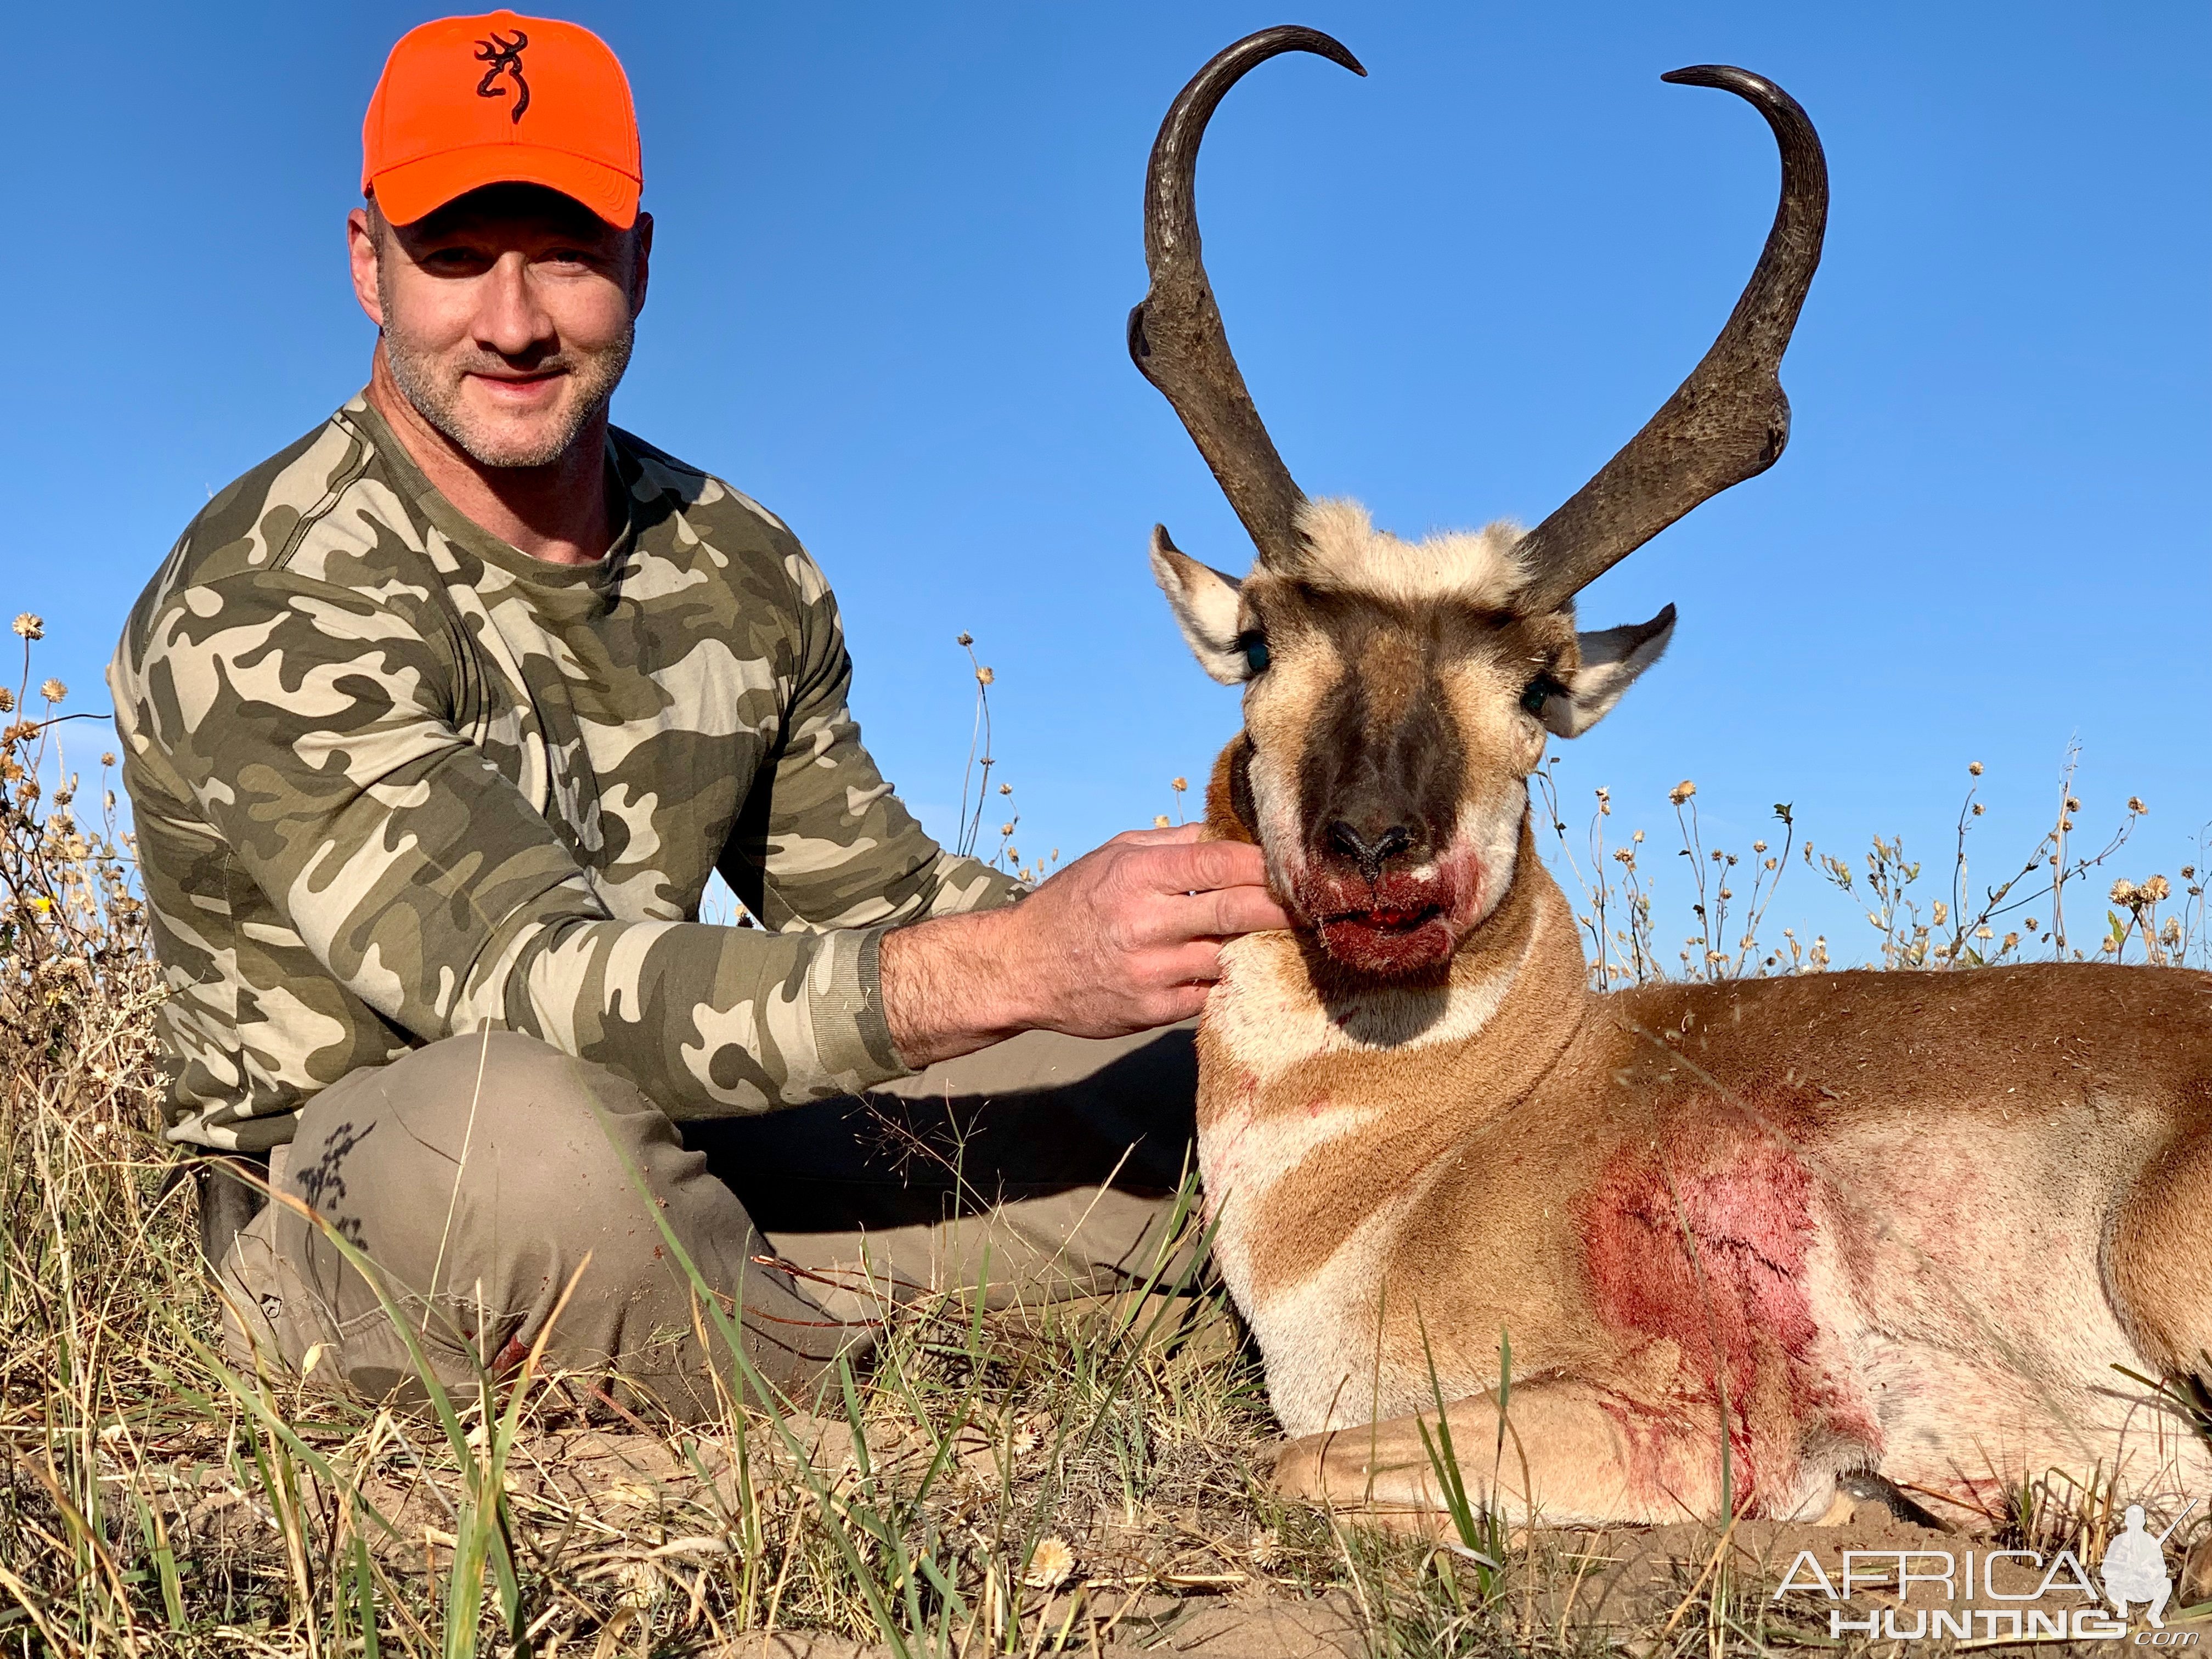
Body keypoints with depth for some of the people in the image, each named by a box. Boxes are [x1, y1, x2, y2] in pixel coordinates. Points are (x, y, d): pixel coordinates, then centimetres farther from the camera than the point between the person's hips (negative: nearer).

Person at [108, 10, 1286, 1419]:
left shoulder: (740, 571, 4)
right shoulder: (264, 611, -19)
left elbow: (871, 898, 10)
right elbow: (534, 989, -31)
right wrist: (1009, 968, -40)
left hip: (685, 1156, 6)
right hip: (350, 1227, -6)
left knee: (1196, 1072, -3)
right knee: (536, 1121, -42)